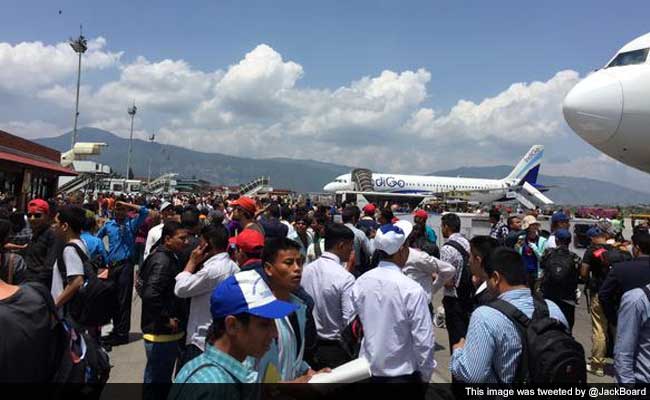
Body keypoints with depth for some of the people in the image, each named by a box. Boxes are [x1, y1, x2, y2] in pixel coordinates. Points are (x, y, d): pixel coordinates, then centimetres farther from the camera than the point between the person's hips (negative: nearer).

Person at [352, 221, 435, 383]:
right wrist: (425, 375, -3)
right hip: (403, 374, -4)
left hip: (367, 371, 4)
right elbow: (424, 341, -18)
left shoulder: (360, 283, -10)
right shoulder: (412, 290, -24)